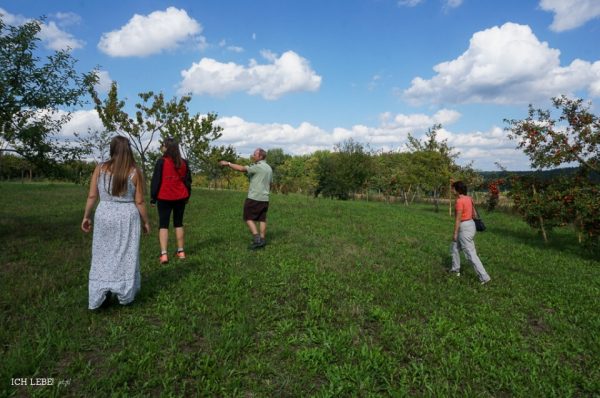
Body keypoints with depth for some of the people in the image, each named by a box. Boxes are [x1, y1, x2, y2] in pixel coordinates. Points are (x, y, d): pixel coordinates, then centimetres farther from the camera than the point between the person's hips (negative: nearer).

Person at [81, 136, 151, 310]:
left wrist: (86, 217, 11)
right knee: (126, 256, 9)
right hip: (127, 217, -1)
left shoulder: (100, 168, -2)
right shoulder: (135, 172, -8)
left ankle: (102, 293, 7)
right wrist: (146, 221, 5)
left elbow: (92, 196, -1)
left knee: (104, 255, 14)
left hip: (104, 215, 2)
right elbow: (139, 201, -6)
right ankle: (124, 294, 19)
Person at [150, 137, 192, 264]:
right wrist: (187, 196, 19)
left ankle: (163, 254, -5)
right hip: (180, 198, 4)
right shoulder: (183, 162, 3)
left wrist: (153, 198, -1)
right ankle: (181, 251, 17)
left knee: (163, 225, 2)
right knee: (179, 223, 15)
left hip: (164, 198, -4)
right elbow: (188, 181, 9)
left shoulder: (161, 162, -10)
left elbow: (156, 181, -8)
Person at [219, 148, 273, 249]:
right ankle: (262, 239, 8)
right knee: (262, 219, 9)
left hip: (254, 198, -8)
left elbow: (242, 168, -21)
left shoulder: (258, 166, -13)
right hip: (265, 198, 8)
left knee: (249, 218, 1)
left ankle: (257, 238, -8)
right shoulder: (269, 168, 14)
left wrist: (228, 163, -14)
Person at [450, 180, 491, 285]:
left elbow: (458, 218, -21)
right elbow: (474, 213, 14)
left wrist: (455, 234, -14)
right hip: (470, 225, 10)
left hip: (464, 228, -10)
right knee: (455, 246, 25)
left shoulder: (459, 201, -23)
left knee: (471, 254, -1)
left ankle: (484, 277, 1)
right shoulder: (468, 198, 6)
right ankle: (455, 269, 35)